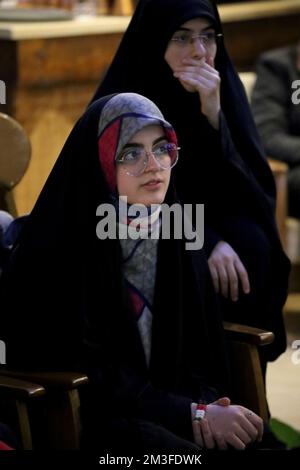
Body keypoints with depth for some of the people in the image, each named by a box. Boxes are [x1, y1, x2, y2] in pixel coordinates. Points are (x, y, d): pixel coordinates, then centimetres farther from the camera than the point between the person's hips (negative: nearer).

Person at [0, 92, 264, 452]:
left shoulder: (176, 240, 8)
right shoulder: (52, 254, -10)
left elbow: (199, 352, 9)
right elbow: (82, 376, -13)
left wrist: (200, 409, -12)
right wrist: (192, 415, -17)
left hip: (171, 418, 5)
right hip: (79, 425, -5)